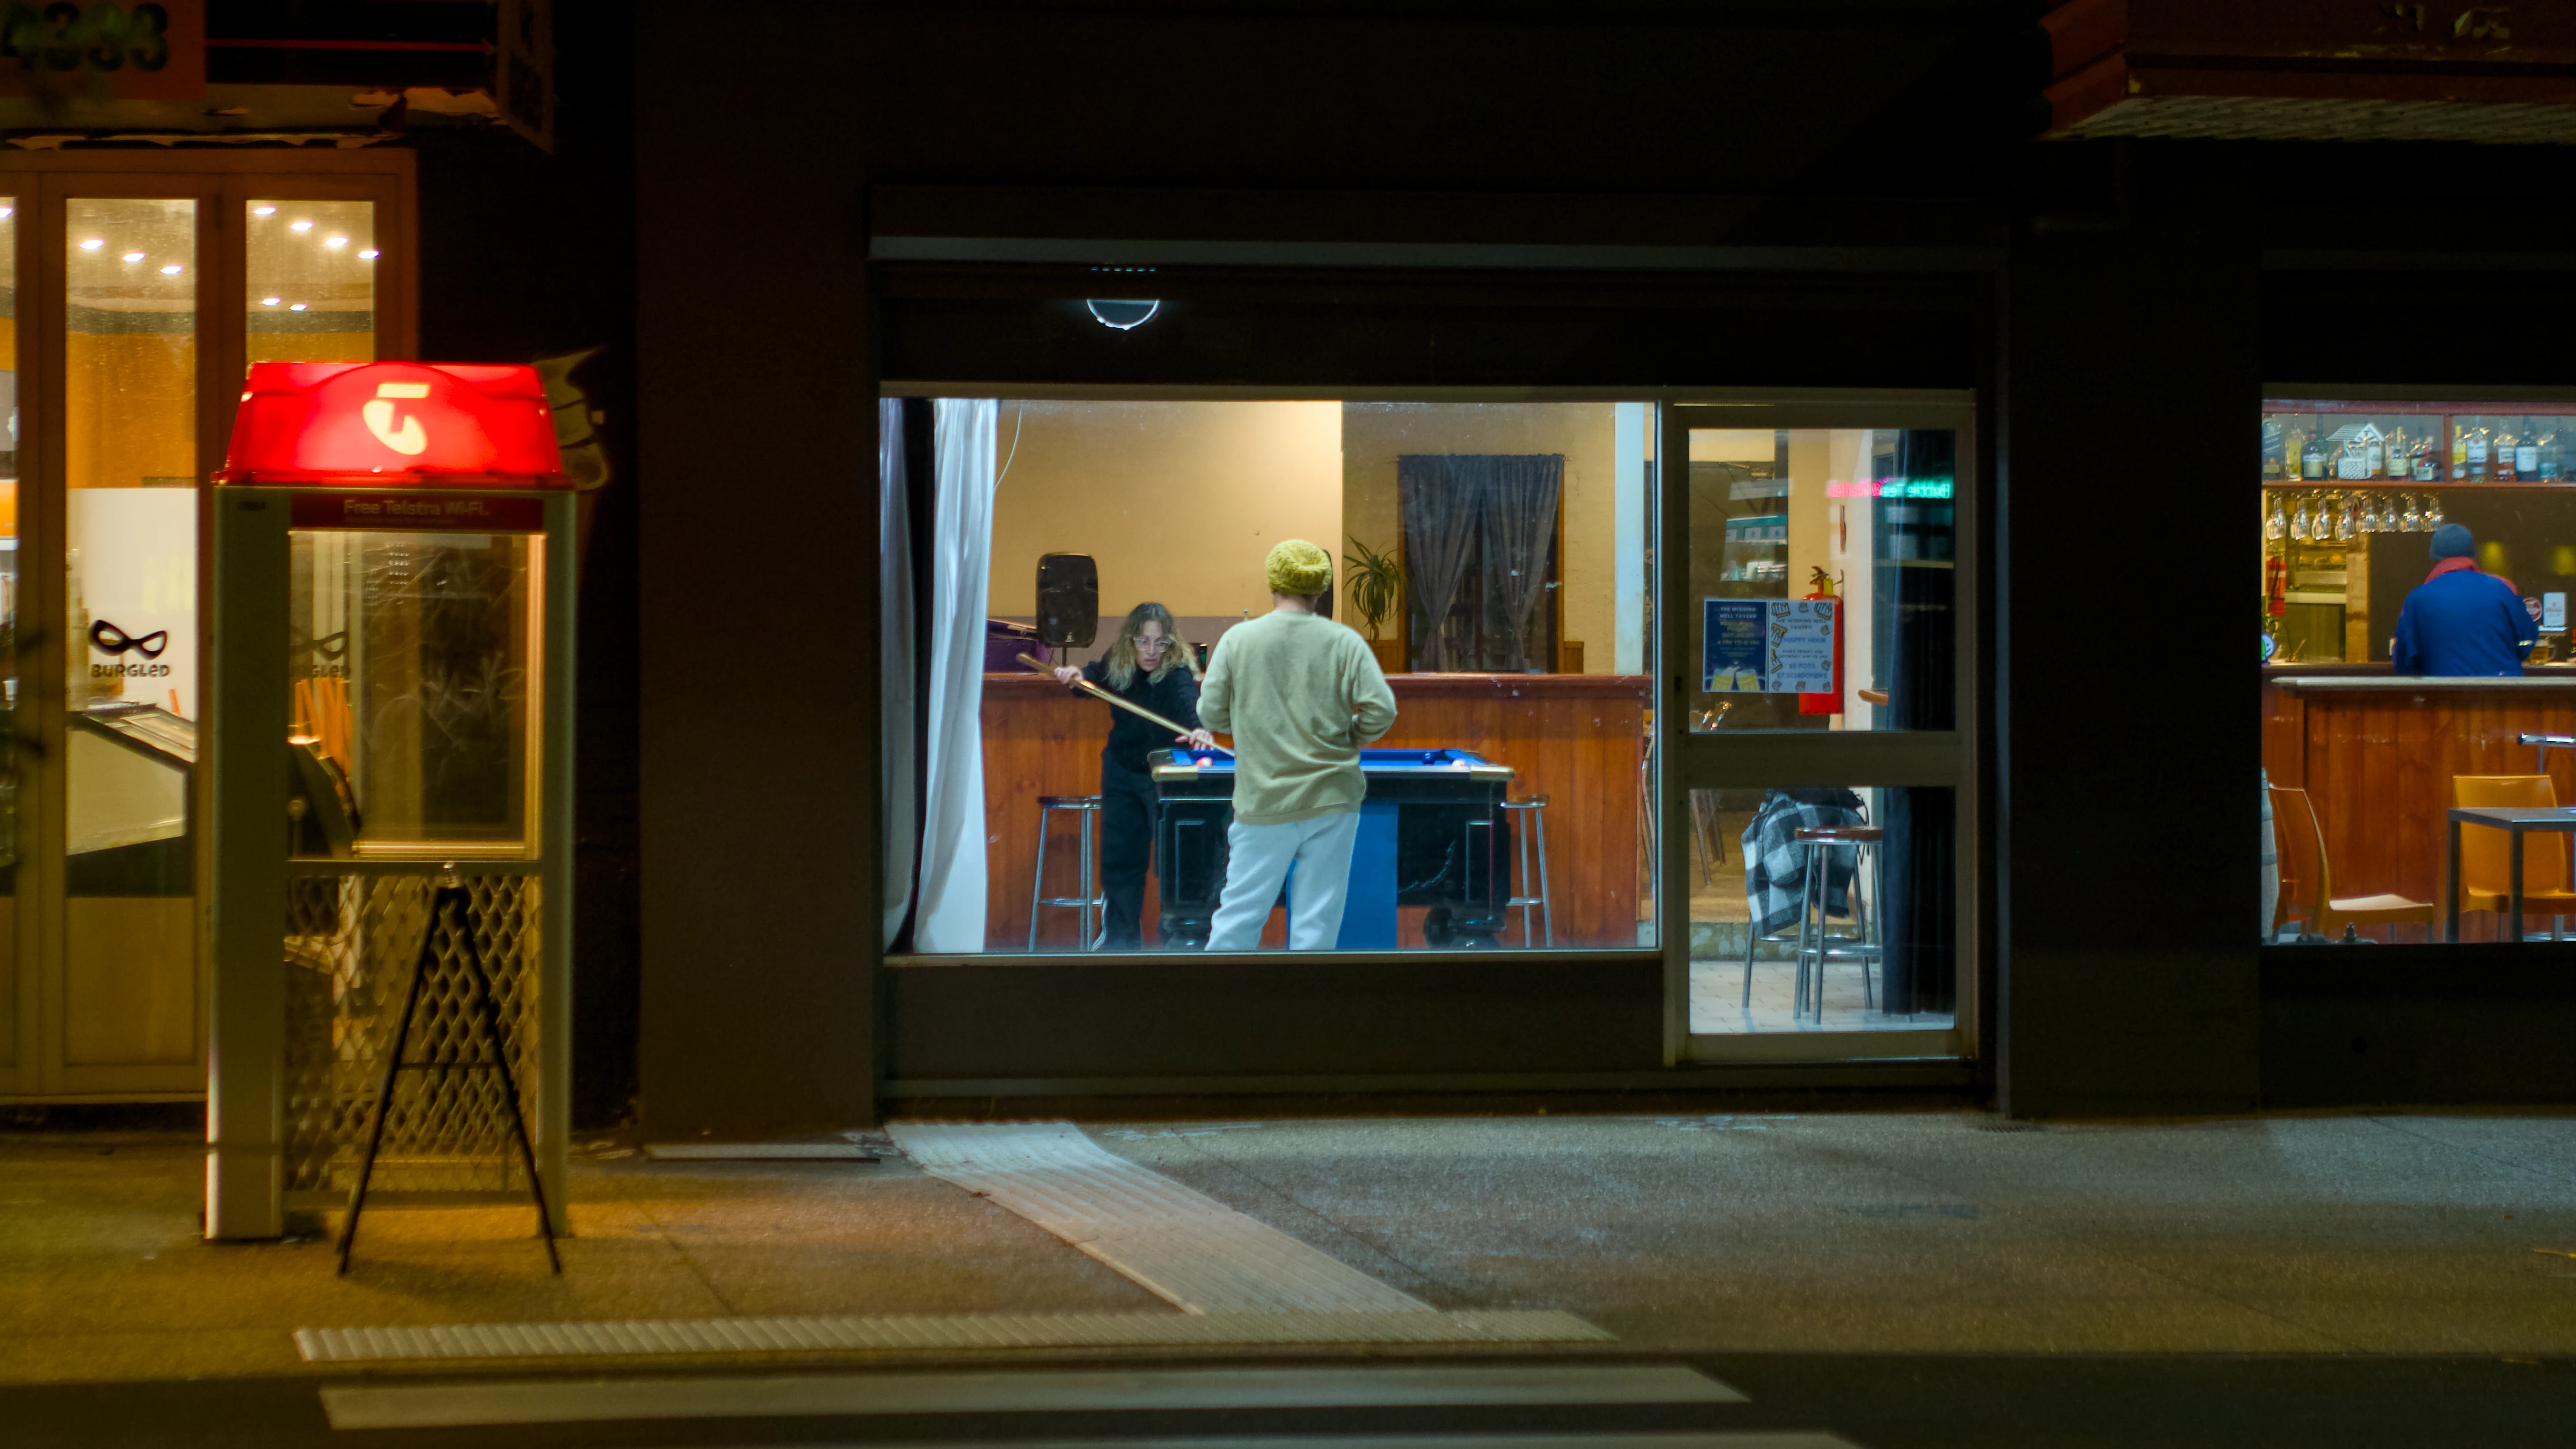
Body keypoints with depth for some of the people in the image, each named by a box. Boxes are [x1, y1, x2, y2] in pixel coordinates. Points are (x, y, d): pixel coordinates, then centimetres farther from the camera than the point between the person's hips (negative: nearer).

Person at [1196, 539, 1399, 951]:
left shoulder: (1238, 639, -3)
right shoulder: (1345, 642, -4)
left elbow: (1211, 713, 0)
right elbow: (1381, 710, -8)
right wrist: (1346, 739, 10)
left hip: (1264, 803, 0)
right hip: (1333, 798, 0)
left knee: (1240, 909, 8)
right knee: (1318, 919, 6)